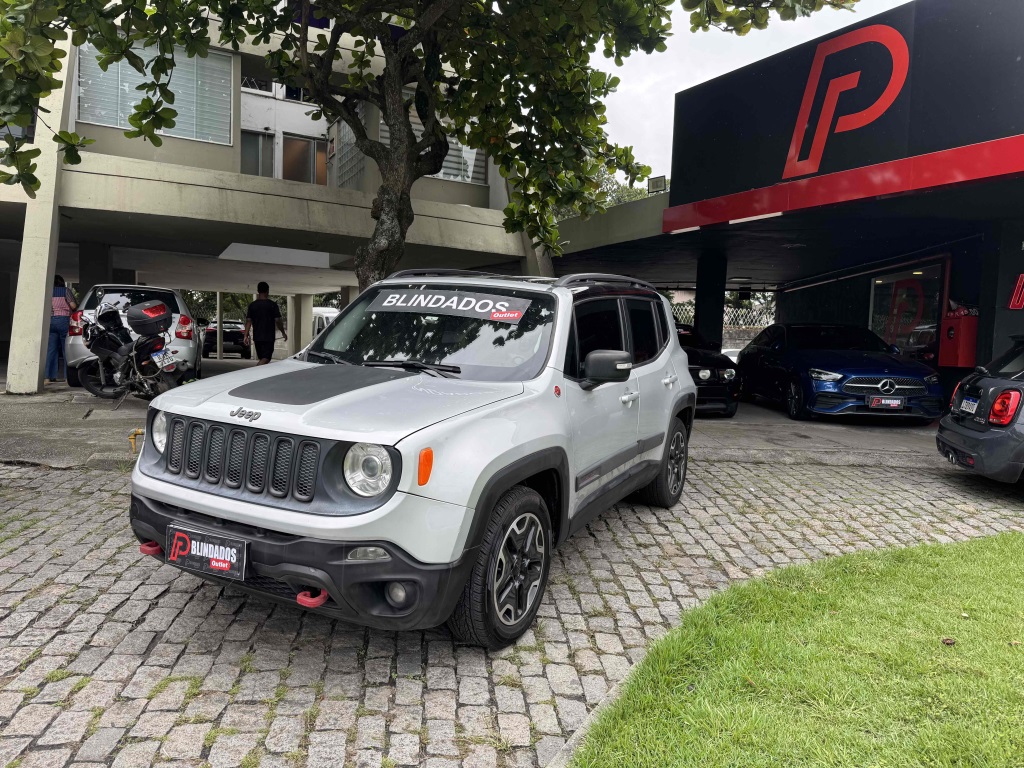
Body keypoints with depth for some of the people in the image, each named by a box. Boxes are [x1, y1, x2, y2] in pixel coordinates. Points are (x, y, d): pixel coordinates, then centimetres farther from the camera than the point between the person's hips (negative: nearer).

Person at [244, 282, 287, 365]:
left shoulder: (252, 305, 4)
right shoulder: (272, 305, -6)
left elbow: (248, 321, 0)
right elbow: (277, 321, -7)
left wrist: (246, 335, 1)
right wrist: (283, 333, 5)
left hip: (257, 337, 4)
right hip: (269, 337, -4)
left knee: (262, 358, 16)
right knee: (266, 358, -9)